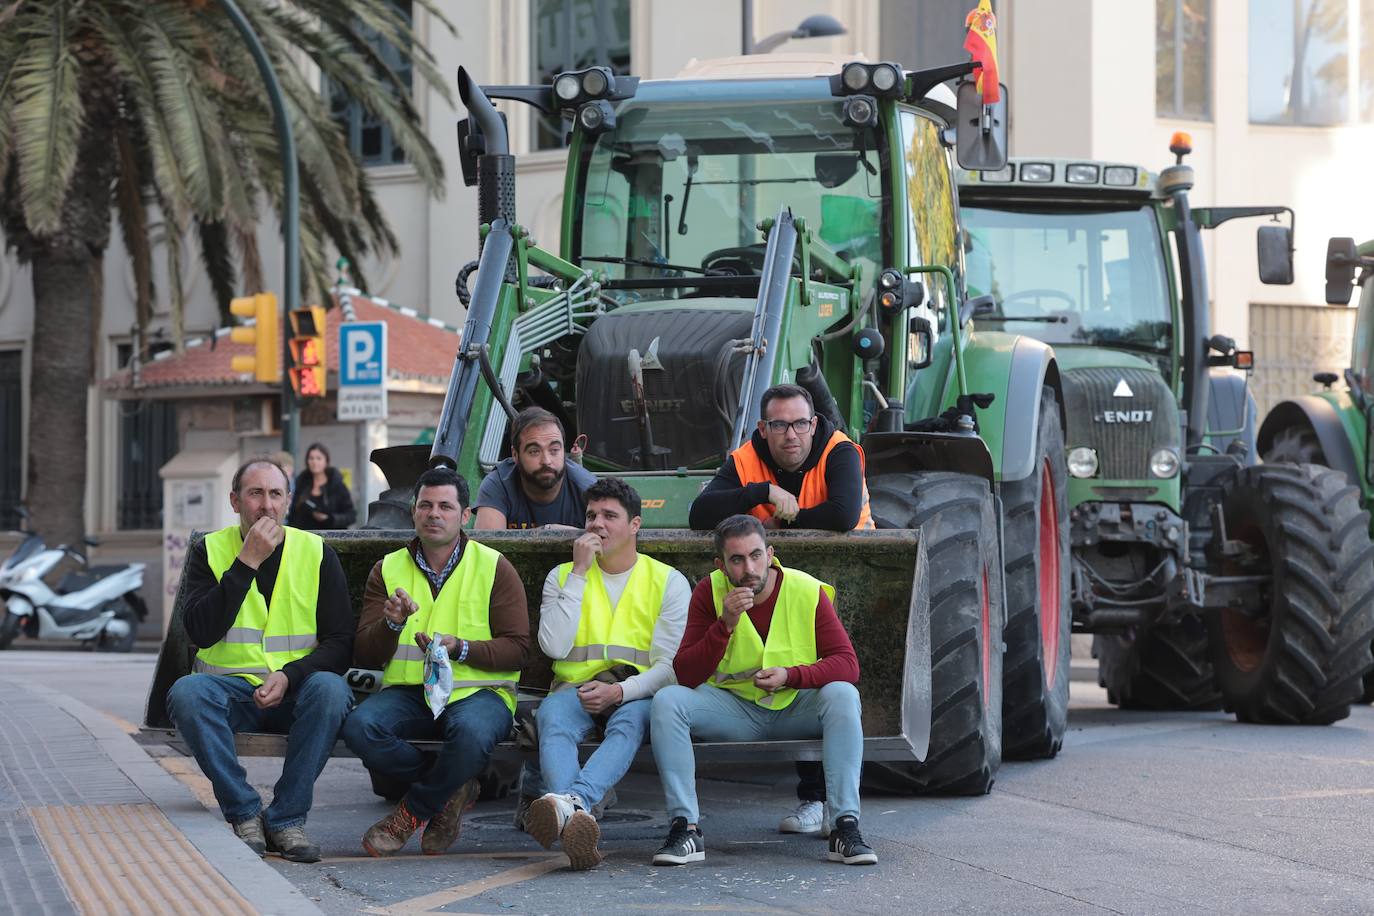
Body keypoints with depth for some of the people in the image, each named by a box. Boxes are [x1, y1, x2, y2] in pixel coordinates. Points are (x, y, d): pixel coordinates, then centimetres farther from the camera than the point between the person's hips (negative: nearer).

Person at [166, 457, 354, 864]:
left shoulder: (316, 552, 4)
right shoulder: (210, 551, 3)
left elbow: (340, 642, 0)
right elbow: (201, 632, -12)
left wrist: (290, 676, -18)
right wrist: (247, 562, -15)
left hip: (295, 691, 0)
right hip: (230, 689, 0)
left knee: (330, 688, -33)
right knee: (186, 692, -32)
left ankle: (286, 819, -22)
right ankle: (245, 814, -21)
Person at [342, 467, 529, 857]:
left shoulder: (495, 568, 5)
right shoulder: (389, 569, 11)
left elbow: (517, 649, -2)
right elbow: (365, 657, 6)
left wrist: (459, 648, -19)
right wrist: (391, 623, -16)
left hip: (477, 690, -3)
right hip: (408, 691, 3)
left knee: (472, 731, -39)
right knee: (359, 727, -30)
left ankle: (415, 810, -9)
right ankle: (452, 792, -8)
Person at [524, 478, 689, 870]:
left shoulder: (668, 581, 9)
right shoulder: (563, 576, 15)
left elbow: (670, 665, 0)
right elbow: (554, 647, -3)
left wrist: (621, 691, -18)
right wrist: (579, 573, -3)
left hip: (637, 694, -1)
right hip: (576, 689, 1)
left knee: (629, 722, -38)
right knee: (552, 717, -35)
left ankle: (569, 799, -65)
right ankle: (576, 812, -62)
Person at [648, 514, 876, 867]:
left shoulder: (808, 592, -10)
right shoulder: (709, 593, -7)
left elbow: (847, 663, -13)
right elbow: (685, 676, -12)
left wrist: (791, 676, -29)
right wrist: (725, 625, -25)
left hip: (796, 709, -1)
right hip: (735, 711, 1)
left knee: (842, 695, -31)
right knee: (667, 700, -23)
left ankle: (846, 827, -34)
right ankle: (684, 828, -28)